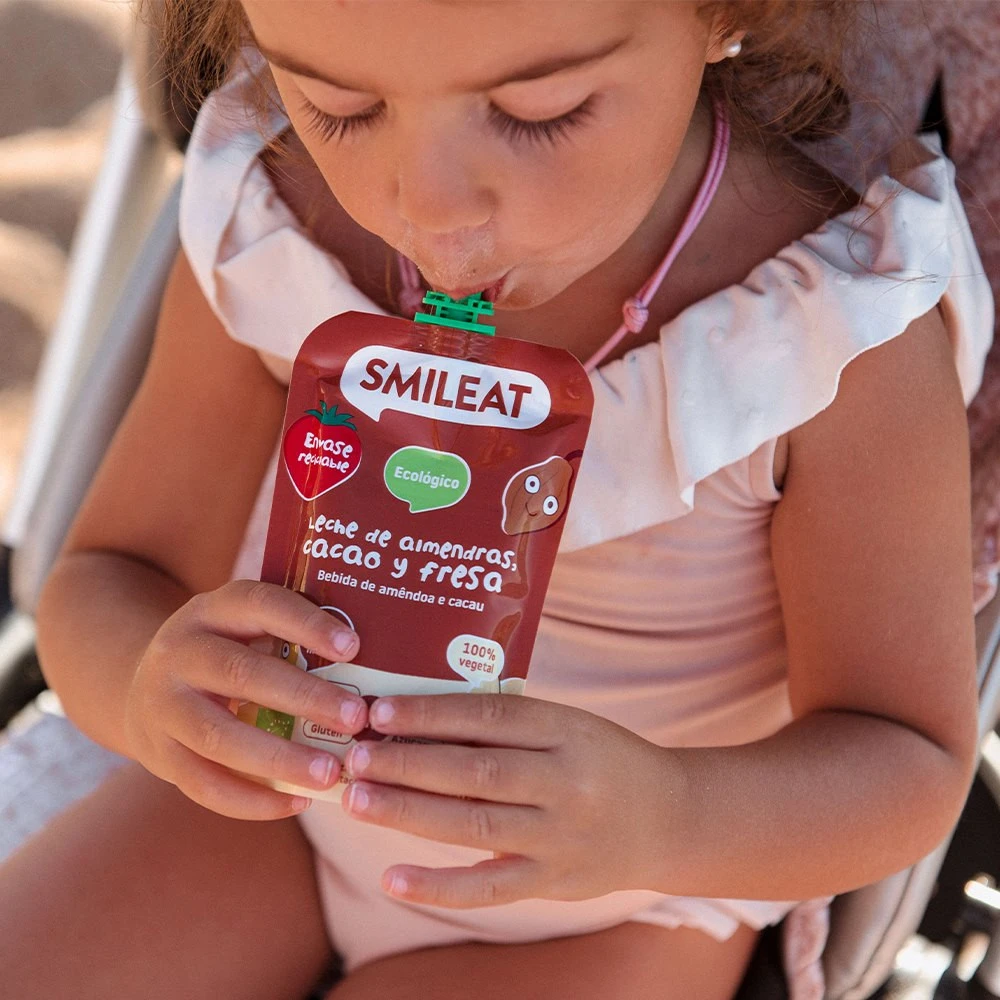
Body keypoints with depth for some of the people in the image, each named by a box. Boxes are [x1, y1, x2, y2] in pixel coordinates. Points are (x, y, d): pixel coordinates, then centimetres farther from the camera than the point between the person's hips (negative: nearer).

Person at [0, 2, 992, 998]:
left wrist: (661, 818, -43)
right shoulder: (270, 210, -18)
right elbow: (108, 587, -11)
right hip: (286, 782, 3)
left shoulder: (838, 332, -28)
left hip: (607, 907, -2)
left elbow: (909, 766, -21)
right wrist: (150, 685, -36)